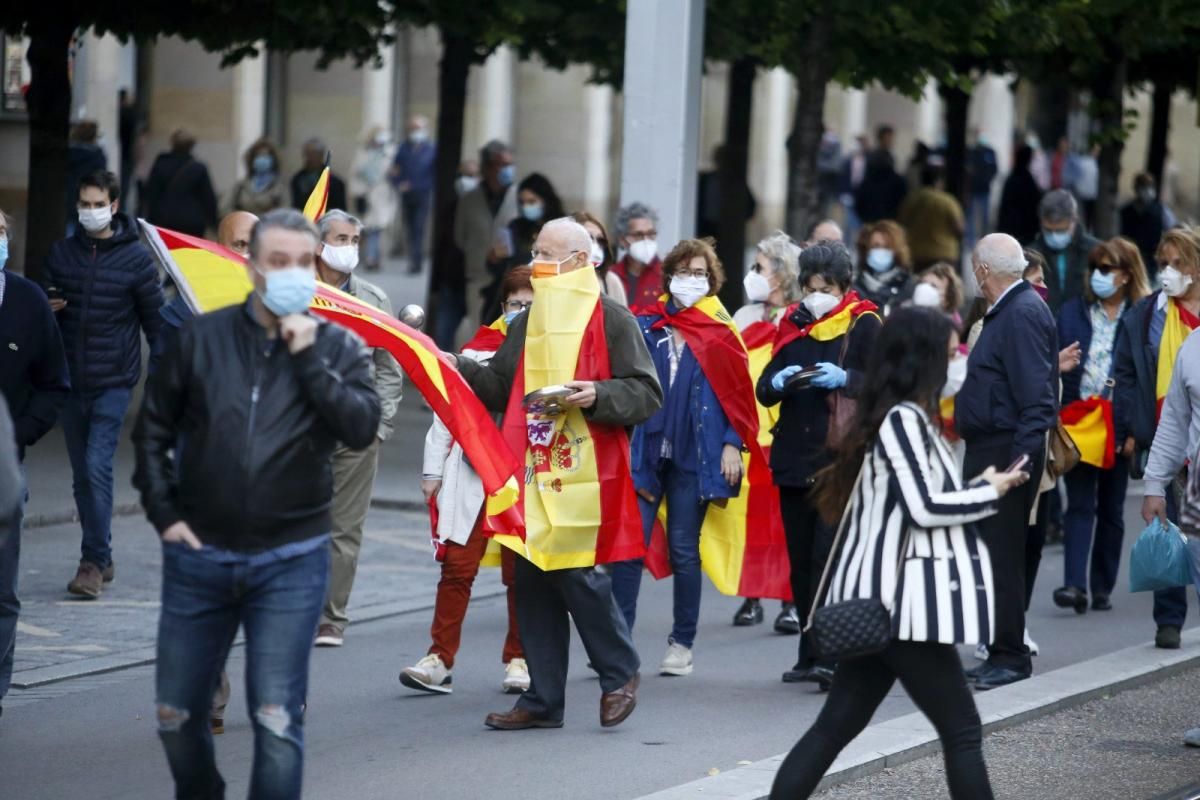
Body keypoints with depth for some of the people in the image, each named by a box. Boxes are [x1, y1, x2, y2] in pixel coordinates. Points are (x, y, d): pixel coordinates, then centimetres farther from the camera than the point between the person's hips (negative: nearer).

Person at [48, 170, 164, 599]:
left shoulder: (135, 258, -3)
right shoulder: (60, 253, 7)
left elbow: (155, 319, 2)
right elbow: (45, 304, 17)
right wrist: (46, 309, -7)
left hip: (114, 382, -4)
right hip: (71, 381, 4)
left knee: (97, 467, -15)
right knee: (82, 474, 9)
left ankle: (95, 560, -11)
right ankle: (100, 559, 20)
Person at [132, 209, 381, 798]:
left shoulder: (339, 347, -1)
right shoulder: (203, 338, 0)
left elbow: (361, 430, -16)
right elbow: (153, 428, 9)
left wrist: (308, 358, -17)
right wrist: (163, 514, 2)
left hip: (291, 562, -2)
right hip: (199, 557, 2)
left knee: (277, 723, -7)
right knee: (176, 716, 10)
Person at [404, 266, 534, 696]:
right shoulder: (479, 349, 7)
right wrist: (433, 468, 8)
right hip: (473, 472, 1)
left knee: (520, 571, 5)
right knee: (457, 565, -3)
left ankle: (518, 659, 17)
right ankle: (440, 660, 0)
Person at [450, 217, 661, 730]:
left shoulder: (611, 320, -4)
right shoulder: (529, 323, 17)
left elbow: (646, 393, -8)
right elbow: (499, 386, 22)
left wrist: (598, 395, -23)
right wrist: (454, 366, 9)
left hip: (585, 474, -7)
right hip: (533, 471, 7)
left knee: (578, 574, -9)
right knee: (532, 579, 6)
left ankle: (620, 673, 15)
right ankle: (543, 700, 12)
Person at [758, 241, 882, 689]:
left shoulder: (864, 324, -1)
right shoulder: (793, 324, 13)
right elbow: (764, 389, 13)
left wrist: (845, 379, -21)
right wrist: (778, 382, -8)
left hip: (842, 458, -6)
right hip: (794, 457, 6)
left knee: (829, 556, -13)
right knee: (801, 561, 7)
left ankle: (831, 656, -14)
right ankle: (811, 654, 14)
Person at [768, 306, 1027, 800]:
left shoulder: (901, 417, 17)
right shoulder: (904, 418, -13)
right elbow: (924, 508, -18)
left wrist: (976, 490, 8)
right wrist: (990, 492, -6)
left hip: (883, 600, 10)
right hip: (903, 599, -10)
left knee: (836, 726, 7)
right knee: (961, 731, -3)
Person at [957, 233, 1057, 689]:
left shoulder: (1022, 314, -16)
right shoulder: (1006, 312, 16)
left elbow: (1035, 394, -22)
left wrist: (1023, 455, -27)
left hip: (1007, 451, -10)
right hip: (989, 451, 10)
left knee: (1001, 554, -6)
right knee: (990, 550, 13)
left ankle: (1009, 657, -2)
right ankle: (1003, 653, 18)